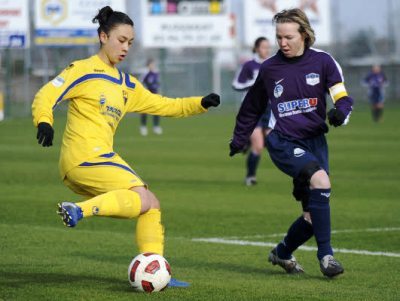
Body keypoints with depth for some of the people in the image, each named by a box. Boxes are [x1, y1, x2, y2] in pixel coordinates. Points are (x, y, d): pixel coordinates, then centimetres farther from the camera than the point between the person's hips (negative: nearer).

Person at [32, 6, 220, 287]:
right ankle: (80, 210, -30)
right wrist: (44, 122, -30)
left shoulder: (127, 85, 21)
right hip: (84, 157, -8)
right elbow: (46, 96, -10)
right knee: (143, 199, -22)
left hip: (102, 159, 8)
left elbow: (165, 106, 23)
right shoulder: (83, 71, -2)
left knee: (151, 205, 8)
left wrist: (201, 103, 9)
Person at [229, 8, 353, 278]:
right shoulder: (269, 68, 2)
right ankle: (325, 255, -23)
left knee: (314, 215, 2)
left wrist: (341, 112, -25)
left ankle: (282, 253, 32)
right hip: (284, 143, -3)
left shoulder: (322, 61, 0)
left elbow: (342, 97, -3)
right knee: (321, 180, -30)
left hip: (315, 141, 3)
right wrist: (239, 139, 21)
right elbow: (252, 108, 16)